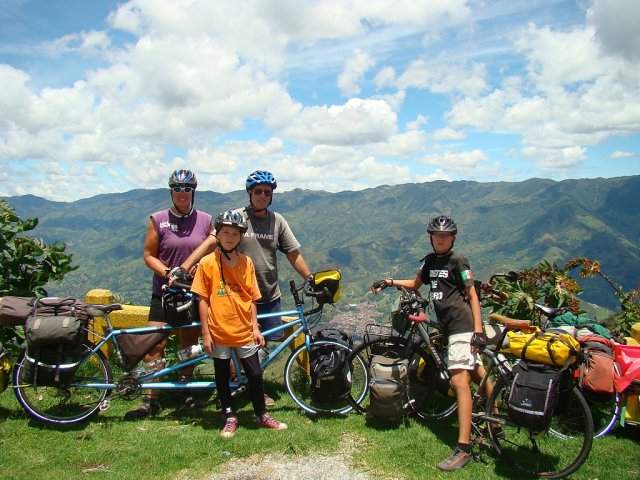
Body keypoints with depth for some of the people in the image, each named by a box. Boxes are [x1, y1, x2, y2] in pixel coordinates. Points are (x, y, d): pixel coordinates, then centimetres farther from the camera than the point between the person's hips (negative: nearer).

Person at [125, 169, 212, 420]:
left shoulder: (205, 220, 2)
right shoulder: (158, 220, -2)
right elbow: (148, 255, -1)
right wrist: (168, 273, -16)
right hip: (164, 291, -1)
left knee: (189, 344, 12)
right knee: (155, 344, -5)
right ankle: (151, 400, 6)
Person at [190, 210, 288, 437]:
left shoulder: (247, 262, 2)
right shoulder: (207, 263, -6)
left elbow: (251, 299, 6)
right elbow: (203, 300, -5)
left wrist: (256, 328, 4)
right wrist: (205, 333, -7)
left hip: (244, 332, 2)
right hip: (219, 332, -2)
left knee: (255, 375, 8)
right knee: (222, 377, 11)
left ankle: (262, 415, 25)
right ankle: (230, 418, 28)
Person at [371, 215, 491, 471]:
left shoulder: (458, 261, -6)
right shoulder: (430, 261, 13)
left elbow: (472, 295, -7)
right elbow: (415, 284, 27)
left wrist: (478, 329, -14)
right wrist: (390, 282, 14)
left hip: (463, 325, -8)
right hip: (449, 325, 8)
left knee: (459, 381, -14)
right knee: (477, 375, 16)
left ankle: (463, 449, -15)